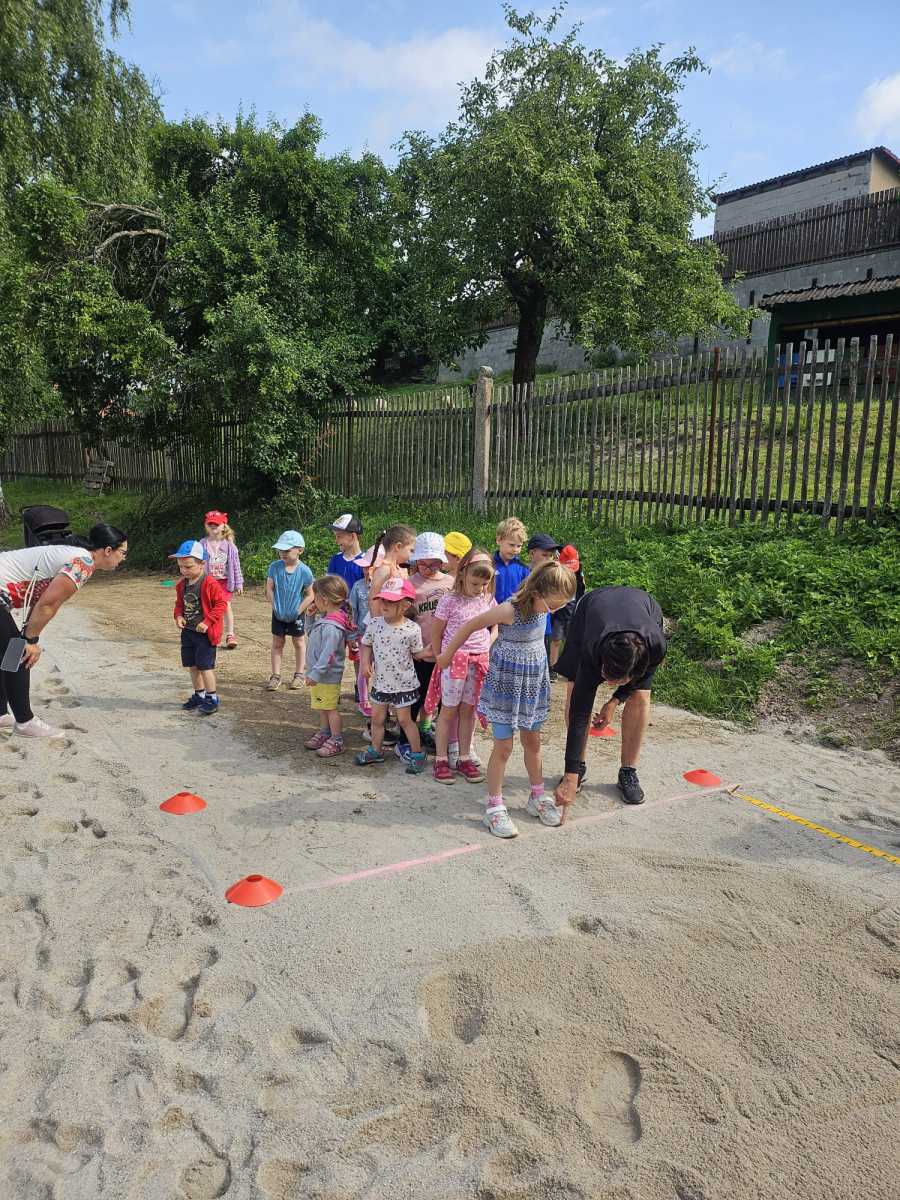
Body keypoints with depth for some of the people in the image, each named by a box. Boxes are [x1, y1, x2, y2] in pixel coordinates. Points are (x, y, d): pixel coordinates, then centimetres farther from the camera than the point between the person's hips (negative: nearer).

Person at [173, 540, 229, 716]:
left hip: (205, 632, -8)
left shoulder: (210, 584, -16)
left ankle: (212, 699, 7)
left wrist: (207, 622, -21)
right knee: (192, 665, 15)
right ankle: (199, 695, 29)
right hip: (188, 631, 8)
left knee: (205, 665, -5)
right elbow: (179, 604, 17)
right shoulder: (182, 584, 6)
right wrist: (178, 616, -3)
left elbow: (221, 603, -17)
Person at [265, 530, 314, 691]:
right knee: (277, 643, 9)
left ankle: (299, 675, 26)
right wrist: (274, 605, -10)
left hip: (296, 615, -2)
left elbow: (310, 595, -10)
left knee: (299, 643, 12)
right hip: (278, 614, 2)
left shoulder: (304, 571, -17)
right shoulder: (274, 567, -11)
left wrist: (299, 610, -15)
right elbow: (269, 588, -5)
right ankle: (276, 676, 18)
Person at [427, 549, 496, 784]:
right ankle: (441, 760, 12)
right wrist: (439, 657, -2)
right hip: (454, 659, -4)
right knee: (449, 709, 3)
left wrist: (488, 647, 2)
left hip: (479, 661, 4)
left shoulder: (488, 600, 2)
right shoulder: (450, 601, -10)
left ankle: (464, 758, 20)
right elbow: (436, 631, -3)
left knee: (468, 709, 11)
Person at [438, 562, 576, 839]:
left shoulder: (542, 605, -7)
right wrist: (447, 655, -4)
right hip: (506, 681, -6)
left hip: (535, 681, 6)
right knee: (503, 747, 0)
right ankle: (494, 807, 12)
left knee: (532, 742, 17)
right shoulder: (510, 610, -26)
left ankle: (538, 797, 33)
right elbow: (470, 626, -14)